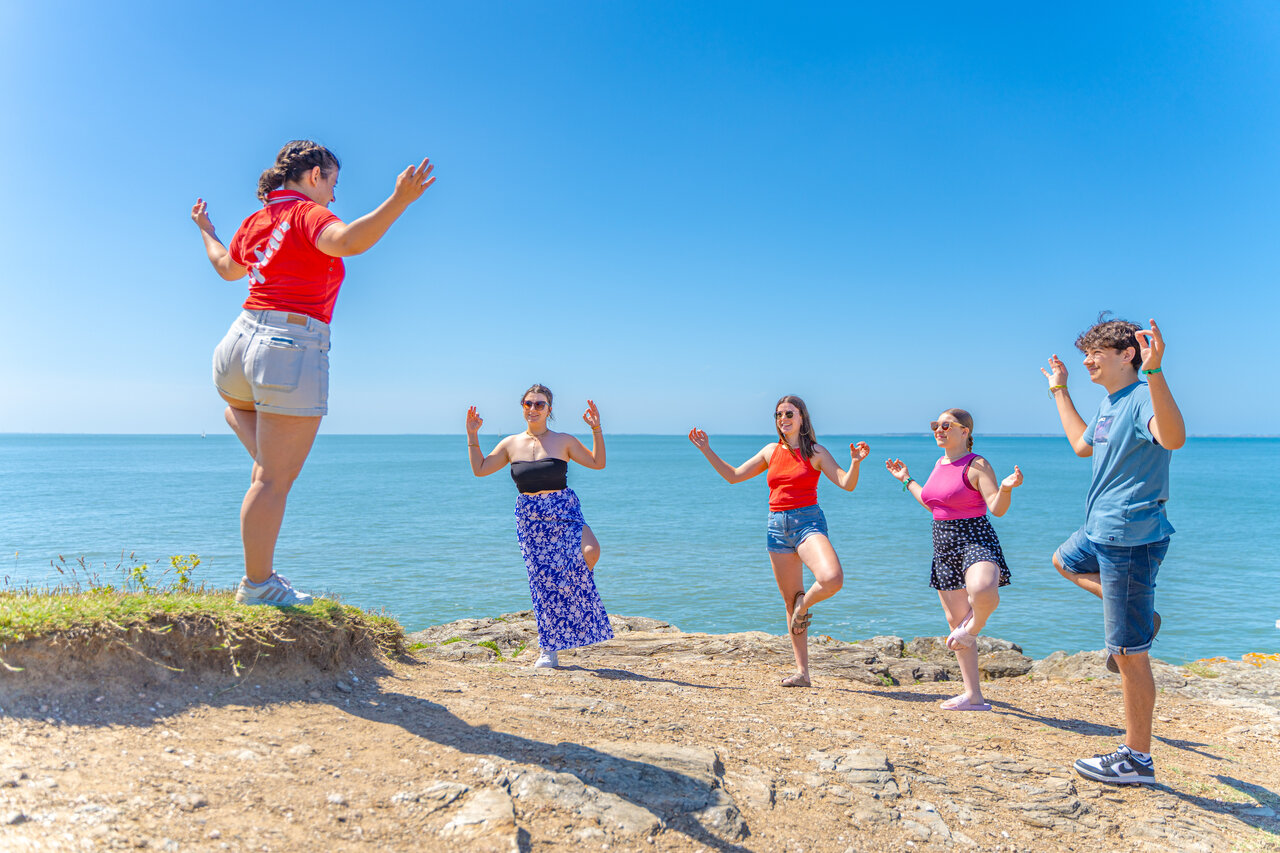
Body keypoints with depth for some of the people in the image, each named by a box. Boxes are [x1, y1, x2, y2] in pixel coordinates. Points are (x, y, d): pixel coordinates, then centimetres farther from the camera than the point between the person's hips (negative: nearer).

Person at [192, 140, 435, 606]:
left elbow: (228, 267, 35)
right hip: (293, 347, -8)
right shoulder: (307, 214, -7)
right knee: (275, 480, -2)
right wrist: (398, 201, -36)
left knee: (236, 401, 45)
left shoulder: (255, 221, 15)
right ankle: (258, 585, 5)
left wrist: (206, 232, 54)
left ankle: (264, 461, 23)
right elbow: (347, 241, -30)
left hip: (242, 339, 8)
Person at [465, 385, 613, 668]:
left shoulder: (564, 441, 2)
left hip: (564, 512, -2)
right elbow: (479, 469, 13)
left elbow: (598, 462, -1)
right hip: (530, 518, 2)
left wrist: (596, 430, -11)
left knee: (589, 553, -30)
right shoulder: (511, 444, 9)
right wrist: (472, 435, 7)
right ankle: (548, 650, 12)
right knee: (543, 582, 1)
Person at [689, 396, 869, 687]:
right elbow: (734, 475, 17)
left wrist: (855, 463, -27)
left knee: (832, 579, -31)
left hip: (808, 522, -4)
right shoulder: (771, 451, 12)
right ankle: (802, 672, 15)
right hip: (777, 526, 4)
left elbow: (847, 484, -8)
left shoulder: (816, 453, 1)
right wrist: (707, 450, 12)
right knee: (789, 602, 7)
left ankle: (804, 605, 3)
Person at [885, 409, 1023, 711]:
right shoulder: (939, 464, 14)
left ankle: (974, 627, -2)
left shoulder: (977, 465, -9)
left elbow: (997, 508, -16)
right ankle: (973, 695, 18)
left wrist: (1006, 488, -35)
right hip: (944, 543, 8)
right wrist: (906, 480, 31)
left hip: (975, 539, -8)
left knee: (982, 591, -40)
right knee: (954, 619, 8)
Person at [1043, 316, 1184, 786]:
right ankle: (1141, 616, 30)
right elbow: (1082, 444, 32)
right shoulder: (1109, 404, 12)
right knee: (1064, 561, 38)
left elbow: (1173, 437, -42)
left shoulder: (1142, 396, -18)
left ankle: (1137, 760, 8)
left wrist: (1154, 371, -51)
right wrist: (1060, 391, 38)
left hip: (1130, 539, -10)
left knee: (1129, 654, -4)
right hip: (1101, 531, 10)